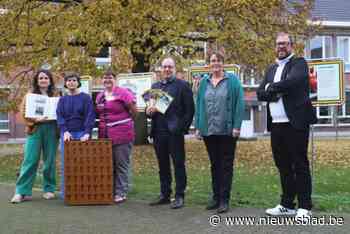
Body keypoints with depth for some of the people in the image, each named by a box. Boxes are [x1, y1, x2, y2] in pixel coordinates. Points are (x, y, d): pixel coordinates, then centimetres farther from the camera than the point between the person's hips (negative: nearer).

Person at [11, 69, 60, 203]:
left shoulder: (56, 95, 11)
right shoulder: (30, 95, 9)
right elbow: (23, 112, 2)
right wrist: (35, 120, -14)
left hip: (51, 130, 1)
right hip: (35, 130, -1)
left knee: (50, 161, 5)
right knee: (30, 160, -5)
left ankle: (49, 190, 15)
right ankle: (22, 192, -3)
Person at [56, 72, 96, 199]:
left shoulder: (86, 98, 4)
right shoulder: (62, 100, 13)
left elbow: (90, 116, -4)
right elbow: (60, 117, 3)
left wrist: (87, 133, -17)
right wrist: (65, 131, -13)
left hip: (82, 134, -2)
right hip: (67, 134, 3)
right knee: (66, 164, 1)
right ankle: (65, 193, 6)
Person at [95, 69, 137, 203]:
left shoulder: (123, 93, -6)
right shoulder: (100, 96, 14)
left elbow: (134, 112, -4)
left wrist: (125, 123, 3)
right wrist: (103, 124, 12)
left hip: (122, 135, -6)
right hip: (104, 135, 6)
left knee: (122, 165, 0)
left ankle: (121, 193, 7)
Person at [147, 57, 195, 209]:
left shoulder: (182, 85, 0)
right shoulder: (155, 86, 17)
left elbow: (190, 109, -4)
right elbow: (149, 106, 19)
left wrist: (183, 128, -11)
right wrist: (149, 111, -4)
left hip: (175, 132, -5)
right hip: (158, 132, 5)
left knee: (178, 164, 1)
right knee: (163, 165, 12)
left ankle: (179, 196, 8)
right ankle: (164, 195, 21)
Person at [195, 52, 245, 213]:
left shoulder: (232, 80, -1)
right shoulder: (204, 82, 11)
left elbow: (239, 103, -6)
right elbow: (199, 104, 11)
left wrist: (237, 126, -13)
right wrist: (198, 126, 5)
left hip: (227, 131, -4)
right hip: (208, 131, 4)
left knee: (226, 165, 1)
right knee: (214, 164, 13)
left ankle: (224, 199, 7)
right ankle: (216, 196, 22)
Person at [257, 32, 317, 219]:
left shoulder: (299, 63, 0)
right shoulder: (271, 69, 19)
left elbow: (292, 81, -21)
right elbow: (260, 93, 9)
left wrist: (271, 87, -6)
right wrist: (277, 91, -10)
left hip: (296, 122, -6)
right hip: (276, 125, 6)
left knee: (300, 165, -1)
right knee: (283, 165, 12)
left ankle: (305, 207, 6)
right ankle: (287, 205, 22)